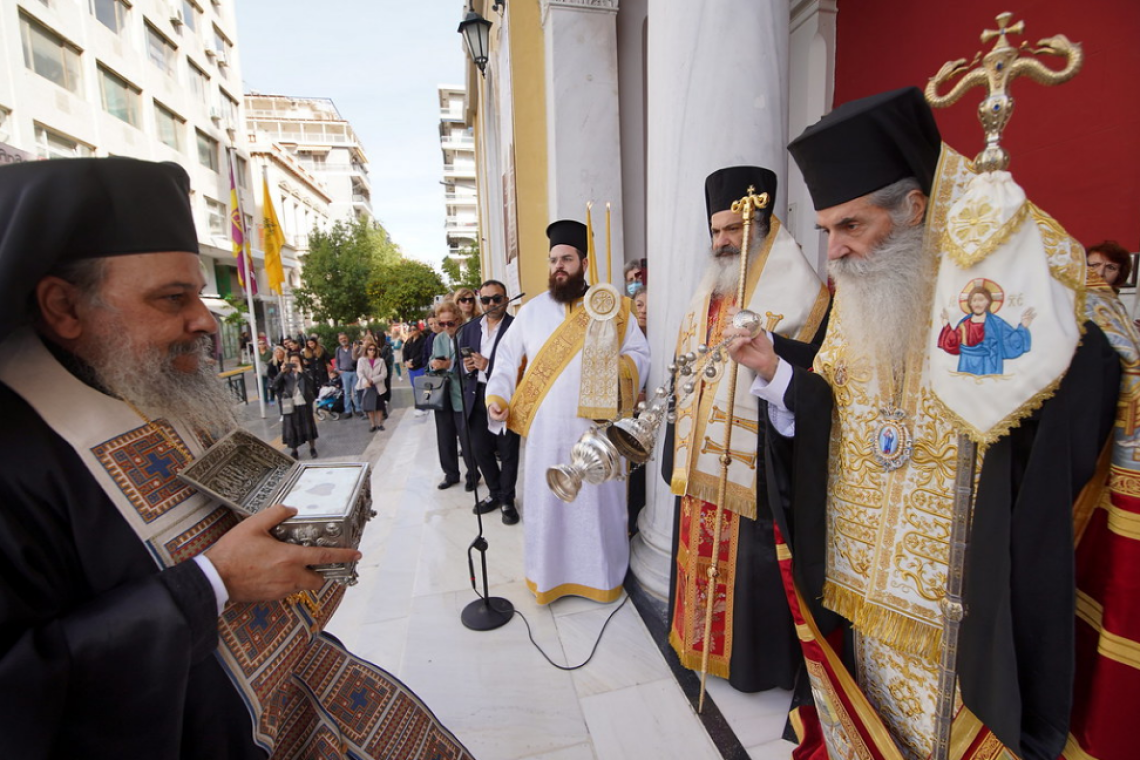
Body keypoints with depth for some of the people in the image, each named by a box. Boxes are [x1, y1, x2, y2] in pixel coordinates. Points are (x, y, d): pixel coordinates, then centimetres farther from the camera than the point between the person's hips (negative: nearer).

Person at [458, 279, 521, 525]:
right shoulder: (469, 329, 11)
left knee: (507, 451, 7)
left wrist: (488, 366, -21)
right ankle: (494, 493, 35)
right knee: (480, 449, 14)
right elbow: (461, 360, 15)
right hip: (476, 397, 6)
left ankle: (507, 500, 25)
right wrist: (466, 366, -7)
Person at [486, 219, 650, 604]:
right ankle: (548, 572, 31)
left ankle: (602, 573, 33)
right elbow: (507, 359, 10)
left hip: (596, 431, -1)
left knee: (597, 502, 10)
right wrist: (497, 397, -2)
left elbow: (640, 354, 3)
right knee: (545, 503, 10)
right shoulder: (532, 310, 7)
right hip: (545, 432, 2)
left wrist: (616, 364, -16)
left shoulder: (612, 307, 3)